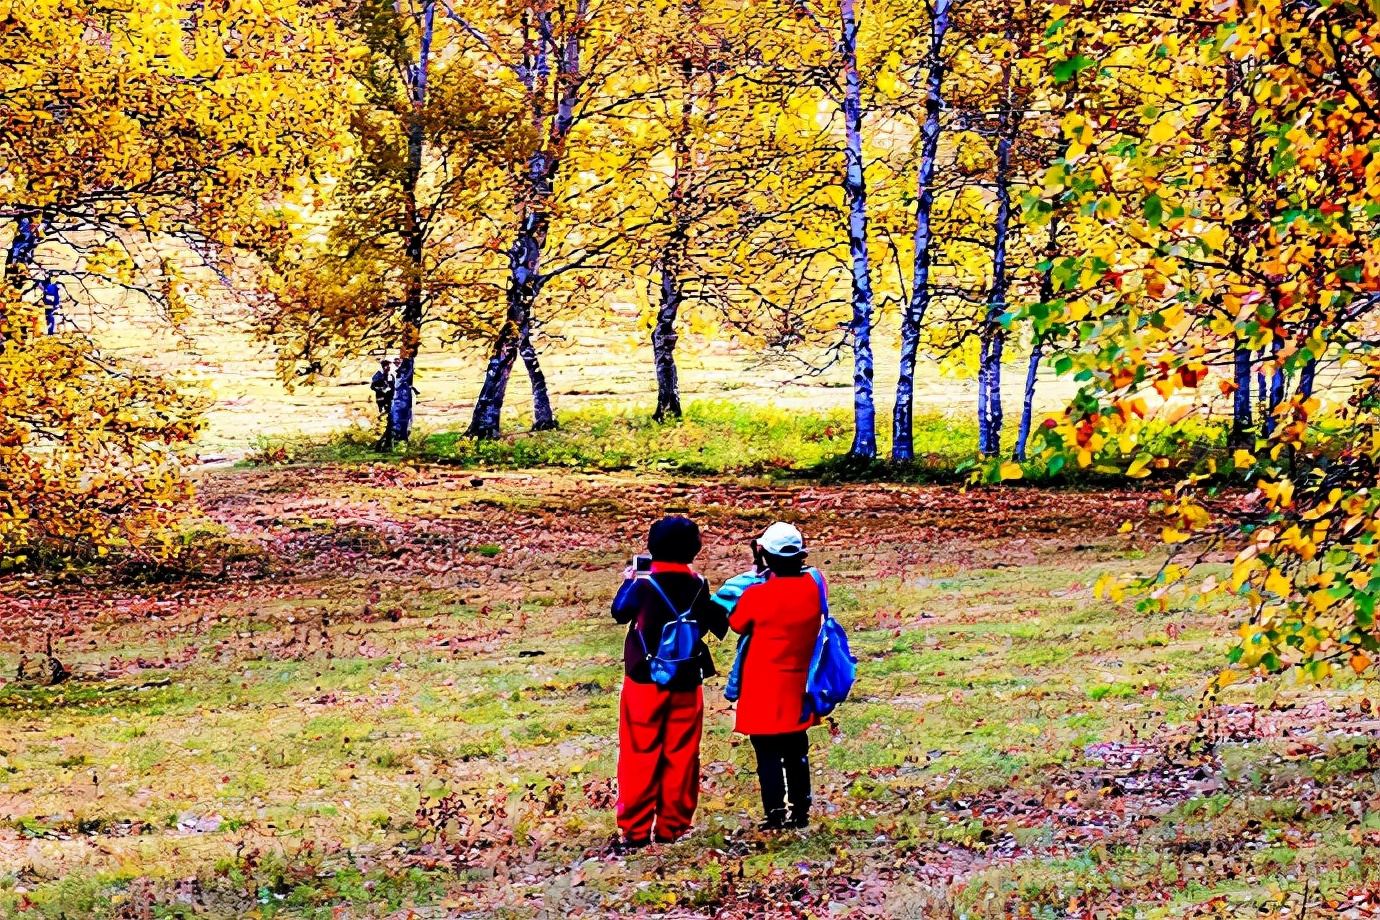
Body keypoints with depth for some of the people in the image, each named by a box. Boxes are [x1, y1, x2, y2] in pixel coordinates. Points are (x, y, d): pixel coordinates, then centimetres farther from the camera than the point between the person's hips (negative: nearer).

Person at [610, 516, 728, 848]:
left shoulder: (643, 584, -12)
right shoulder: (698, 586, -3)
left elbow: (620, 612, 6)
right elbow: (720, 625, 9)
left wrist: (628, 582, 22)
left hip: (645, 683, -2)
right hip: (687, 684, 2)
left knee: (640, 756, 4)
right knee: (681, 757, 10)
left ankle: (635, 829, 5)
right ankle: (671, 827, 13)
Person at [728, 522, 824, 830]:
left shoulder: (756, 595, -20)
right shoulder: (813, 587, -8)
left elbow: (737, 624, -2)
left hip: (764, 688, -5)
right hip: (799, 687, 5)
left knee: (768, 753, 2)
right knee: (796, 750, 18)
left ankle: (776, 813, -3)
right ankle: (800, 810, 23)